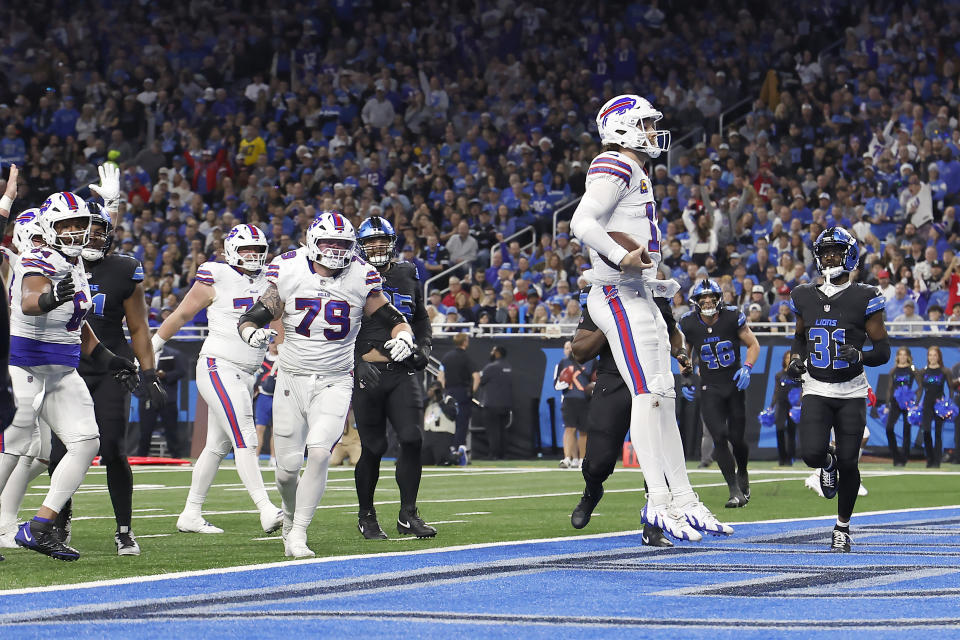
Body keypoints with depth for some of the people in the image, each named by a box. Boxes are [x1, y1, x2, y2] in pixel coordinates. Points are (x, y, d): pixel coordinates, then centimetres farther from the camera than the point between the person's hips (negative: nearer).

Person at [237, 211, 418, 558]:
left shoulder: (361, 279, -2)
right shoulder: (288, 273, -4)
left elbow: (395, 320, 7)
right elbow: (251, 318, -1)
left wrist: (403, 337, -15)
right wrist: (252, 333, -24)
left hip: (335, 383, -1)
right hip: (292, 380, 1)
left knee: (319, 452, -21)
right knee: (287, 466, 3)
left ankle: (298, 535, -12)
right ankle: (290, 518, 35)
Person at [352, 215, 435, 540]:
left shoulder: (407, 276, 12)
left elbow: (421, 319, 25)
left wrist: (423, 347, 7)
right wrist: (359, 362, -13)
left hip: (402, 372, 3)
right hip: (367, 374, -3)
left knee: (412, 439, -10)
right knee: (374, 448, 0)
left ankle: (407, 515, -1)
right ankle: (366, 516, 18)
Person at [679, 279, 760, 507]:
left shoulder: (732, 318, -9)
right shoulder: (689, 324, -5)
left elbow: (753, 345, 2)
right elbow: (685, 354, 12)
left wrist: (747, 368, -14)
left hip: (734, 385, 0)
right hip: (710, 389, 0)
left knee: (736, 438, 3)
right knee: (719, 437, -14)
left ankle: (742, 473, 36)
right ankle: (735, 491, -10)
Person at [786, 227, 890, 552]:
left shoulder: (864, 299, -5)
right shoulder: (805, 298, 6)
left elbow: (883, 351, -3)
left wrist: (860, 356, -23)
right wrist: (796, 358, 3)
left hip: (851, 393, -2)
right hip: (816, 390, 2)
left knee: (848, 463, -3)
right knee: (812, 454, -18)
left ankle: (843, 527, 18)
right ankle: (827, 461, 22)